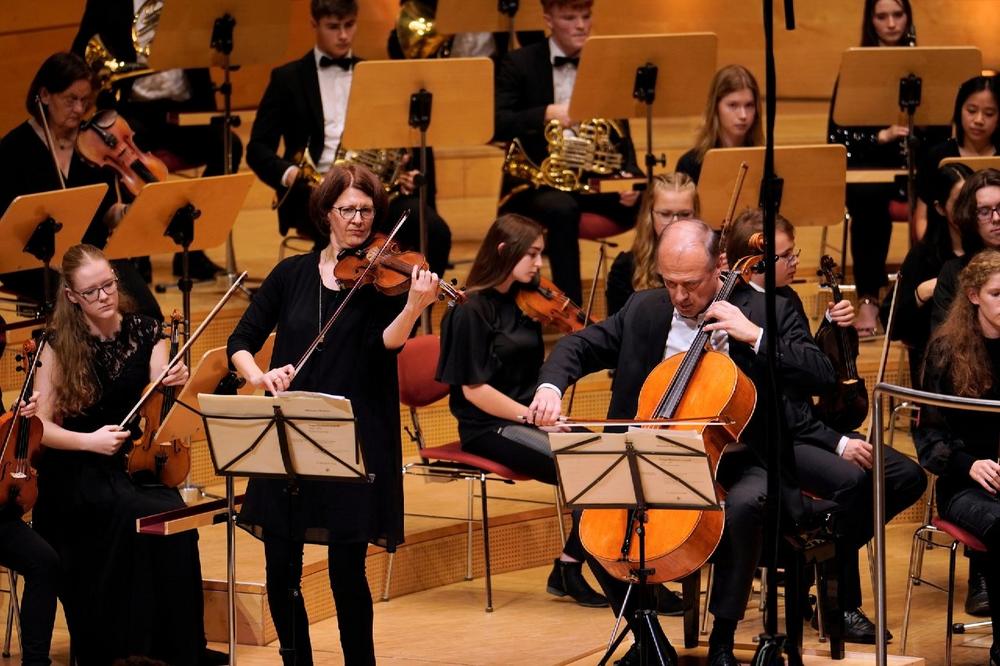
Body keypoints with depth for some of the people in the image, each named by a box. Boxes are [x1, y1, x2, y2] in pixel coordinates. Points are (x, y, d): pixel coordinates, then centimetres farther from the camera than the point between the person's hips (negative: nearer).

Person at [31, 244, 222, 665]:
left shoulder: (145, 333, 4)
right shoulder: (60, 345, -4)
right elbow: (39, 425, -6)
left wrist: (173, 386, -23)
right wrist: (90, 441, -22)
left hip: (134, 463, 3)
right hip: (76, 471, -3)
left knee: (174, 513, -28)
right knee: (133, 513, -31)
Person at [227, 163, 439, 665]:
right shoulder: (292, 275, 9)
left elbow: (387, 342, -15)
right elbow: (241, 342, 8)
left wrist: (414, 307, -34)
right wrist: (259, 375, -13)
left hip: (358, 440, -3)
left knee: (347, 570, -6)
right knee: (280, 566, 2)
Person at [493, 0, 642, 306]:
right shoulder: (520, 63, 1)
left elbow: (621, 134, 6)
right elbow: (495, 125, -11)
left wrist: (629, 177, -14)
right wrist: (546, 114, -27)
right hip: (539, 179, -3)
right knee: (560, 208, -38)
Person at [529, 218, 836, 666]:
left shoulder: (766, 312, -3)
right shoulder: (644, 310, 7)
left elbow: (822, 376, -12)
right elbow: (580, 346, 12)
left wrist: (754, 336, -21)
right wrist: (551, 385, -10)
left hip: (734, 462, -4)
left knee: (744, 505, -37)